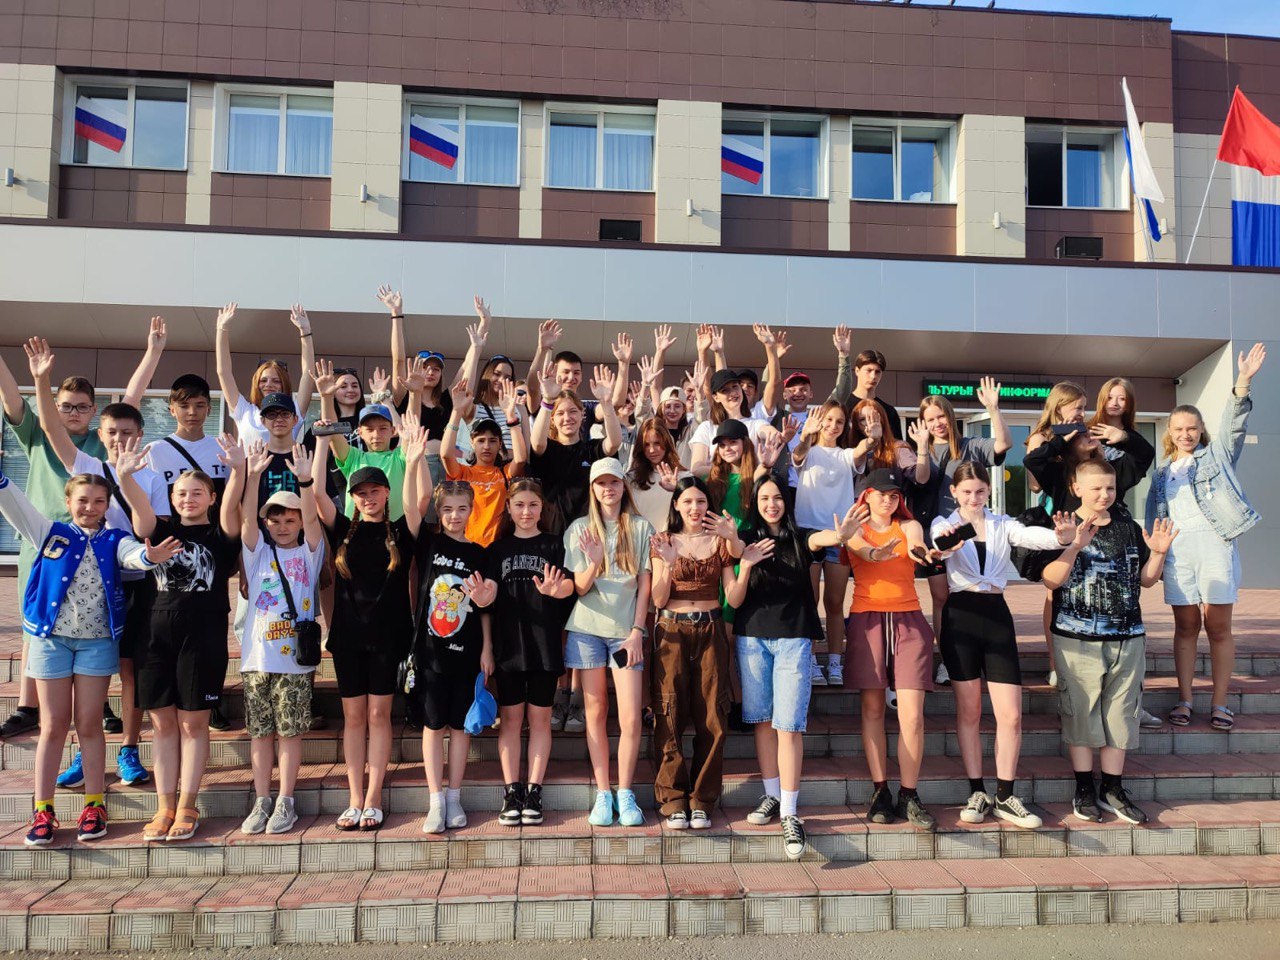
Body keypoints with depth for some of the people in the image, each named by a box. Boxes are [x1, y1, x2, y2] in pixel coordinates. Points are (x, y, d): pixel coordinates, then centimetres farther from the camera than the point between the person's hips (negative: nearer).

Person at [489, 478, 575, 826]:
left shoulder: (554, 545, 5)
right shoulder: (498, 548, 10)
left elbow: (569, 585, -9)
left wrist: (554, 589, -31)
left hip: (545, 641, -1)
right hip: (508, 642, 1)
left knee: (540, 717, 3)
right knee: (510, 716, 3)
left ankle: (534, 791, 10)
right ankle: (511, 792, 9)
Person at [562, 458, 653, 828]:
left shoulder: (640, 527, 3)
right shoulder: (579, 529, 5)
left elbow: (644, 585, 3)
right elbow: (578, 589, 1)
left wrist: (637, 631, -3)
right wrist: (593, 563, -18)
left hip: (626, 631, -1)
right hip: (587, 629, 1)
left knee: (631, 717, -5)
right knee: (595, 711, 5)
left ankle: (625, 794, 10)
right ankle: (602, 794, 14)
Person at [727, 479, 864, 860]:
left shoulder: (800, 539, 4)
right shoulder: (745, 541, 5)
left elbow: (821, 538, -21)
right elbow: (734, 601, 1)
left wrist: (841, 534, -45)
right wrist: (745, 566, -19)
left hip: (794, 639, -2)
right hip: (752, 638, 2)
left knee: (789, 725, -8)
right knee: (763, 720, 8)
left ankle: (790, 814, -6)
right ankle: (772, 796, 23)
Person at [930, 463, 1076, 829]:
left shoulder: (1002, 524, 10)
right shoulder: (944, 524, 4)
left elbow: (1031, 536, -11)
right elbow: (938, 546, -19)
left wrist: (1061, 536, -33)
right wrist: (944, 543, -44)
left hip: (997, 616, 2)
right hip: (960, 616, -2)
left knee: (1011, 714, -1)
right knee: (968, 711, 6)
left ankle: (1005, 797, 12)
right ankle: (977, 793, 17)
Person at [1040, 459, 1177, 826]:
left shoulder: (1128, 527, 10)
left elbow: (1145, 579, 14)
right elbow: (1051, 580, -15)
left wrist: (1158, 553, -4)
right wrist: (1075, 546, -26)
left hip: (1128, 637, 4)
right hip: (1077, 639, -4)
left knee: (1120, 714, 9)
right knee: (1081, 714, 4)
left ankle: (1112, 789, 21)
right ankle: (1084, 790, 17)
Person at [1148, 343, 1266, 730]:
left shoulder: (1216, 454, 13)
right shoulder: (1162, 472, 20)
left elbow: (1234, 422, -3)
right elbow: (1153, 513, 17)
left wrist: (1244, 380, -16)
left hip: (1215, 543, -2)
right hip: (1177, 549, 2)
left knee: (1218, 626, -2)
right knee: (1186, 627, 4)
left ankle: (1220, 704, 4)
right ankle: (1184, 700, 9)